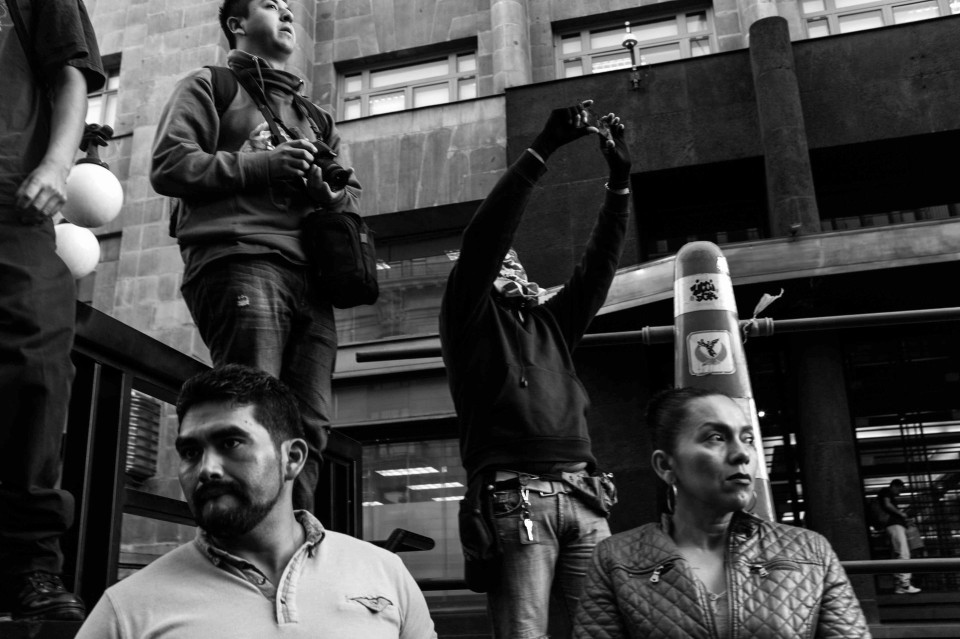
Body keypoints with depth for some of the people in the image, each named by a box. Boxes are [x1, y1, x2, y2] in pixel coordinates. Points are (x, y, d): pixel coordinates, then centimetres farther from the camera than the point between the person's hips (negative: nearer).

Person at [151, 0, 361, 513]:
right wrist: (261, 165, -6)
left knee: (309, 427, -6)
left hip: (311, 275, 5)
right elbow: (169, 165, 3)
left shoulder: (315, 117, 34)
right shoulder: (210, 86, 18)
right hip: (240, 258, -5)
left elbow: (354, 198, 25)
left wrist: (331, 191, 1)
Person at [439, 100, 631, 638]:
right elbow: (483, 237, -3)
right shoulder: (471, 317, 10)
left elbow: (599, 264, 18)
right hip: (515, 498, -5)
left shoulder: (550, 323, 25)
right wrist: (543, 150, -6)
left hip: (584, 498, 5)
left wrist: (621, 180, 12)